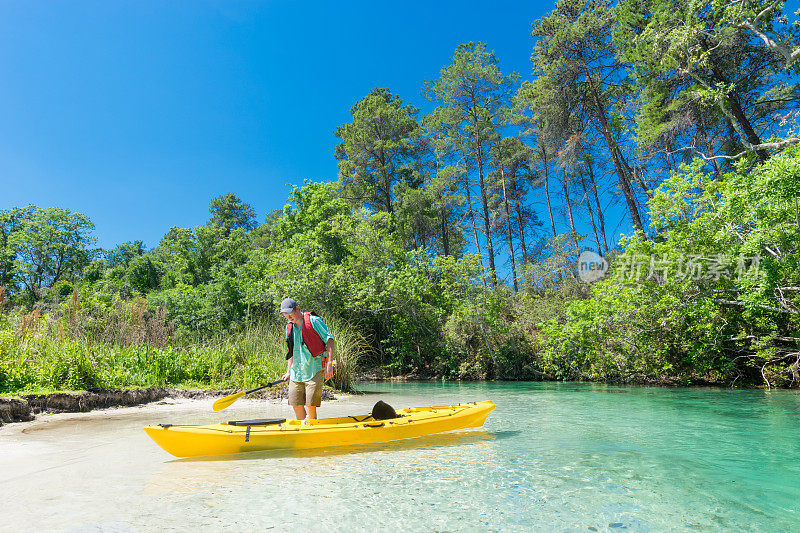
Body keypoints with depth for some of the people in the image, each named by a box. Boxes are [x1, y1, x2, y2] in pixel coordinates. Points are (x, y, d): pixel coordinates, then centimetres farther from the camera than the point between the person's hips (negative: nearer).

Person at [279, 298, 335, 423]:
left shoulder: (313, 321, -6)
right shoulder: (289, 327, 13)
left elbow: (330, 340, -8)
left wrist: (329, 364, -15)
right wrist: (288, 372, 19)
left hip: (315, 370, -6)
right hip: (296, 372, 6)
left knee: (310, 406, -8)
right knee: (296, 405, 8)